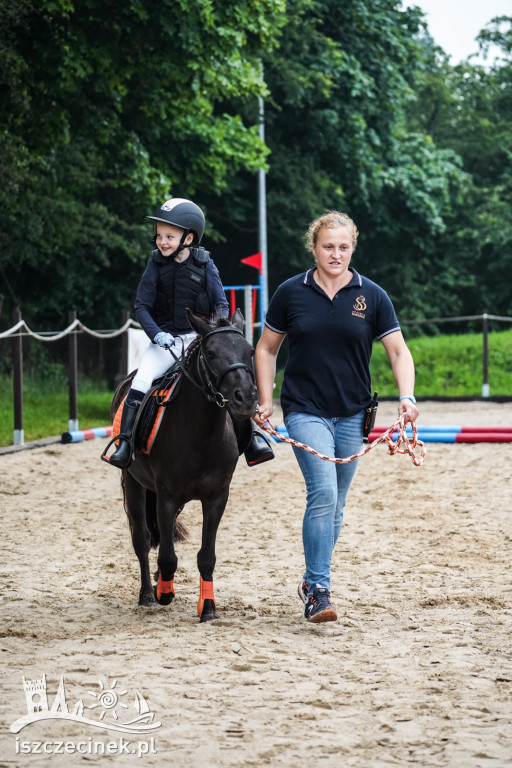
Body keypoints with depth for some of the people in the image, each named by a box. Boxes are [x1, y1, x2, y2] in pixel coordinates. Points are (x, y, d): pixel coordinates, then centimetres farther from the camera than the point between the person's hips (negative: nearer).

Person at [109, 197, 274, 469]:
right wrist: (157, 334, -16)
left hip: (199, 337, 0)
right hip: (165, 339, 0)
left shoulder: (205, 265, -3)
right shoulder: (156, 265, -2)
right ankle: (124, 442, -18)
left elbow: (221, 304, 2)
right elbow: (142, 306, 0)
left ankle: (252, 437, -8)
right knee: (140, 382, -22)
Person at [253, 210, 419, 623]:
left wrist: (407, 397, -16)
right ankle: (318, 590, -18)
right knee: (323, 493, -20)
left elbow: (398, 351, -1)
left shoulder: (372, 296, 0)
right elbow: (267, 349, 9)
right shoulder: (291, 293, -1)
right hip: (305, 411, -3)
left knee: (334, 506, 11)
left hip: (352, 415, 3)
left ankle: (314, 581, 29)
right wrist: (266, 400, 1)